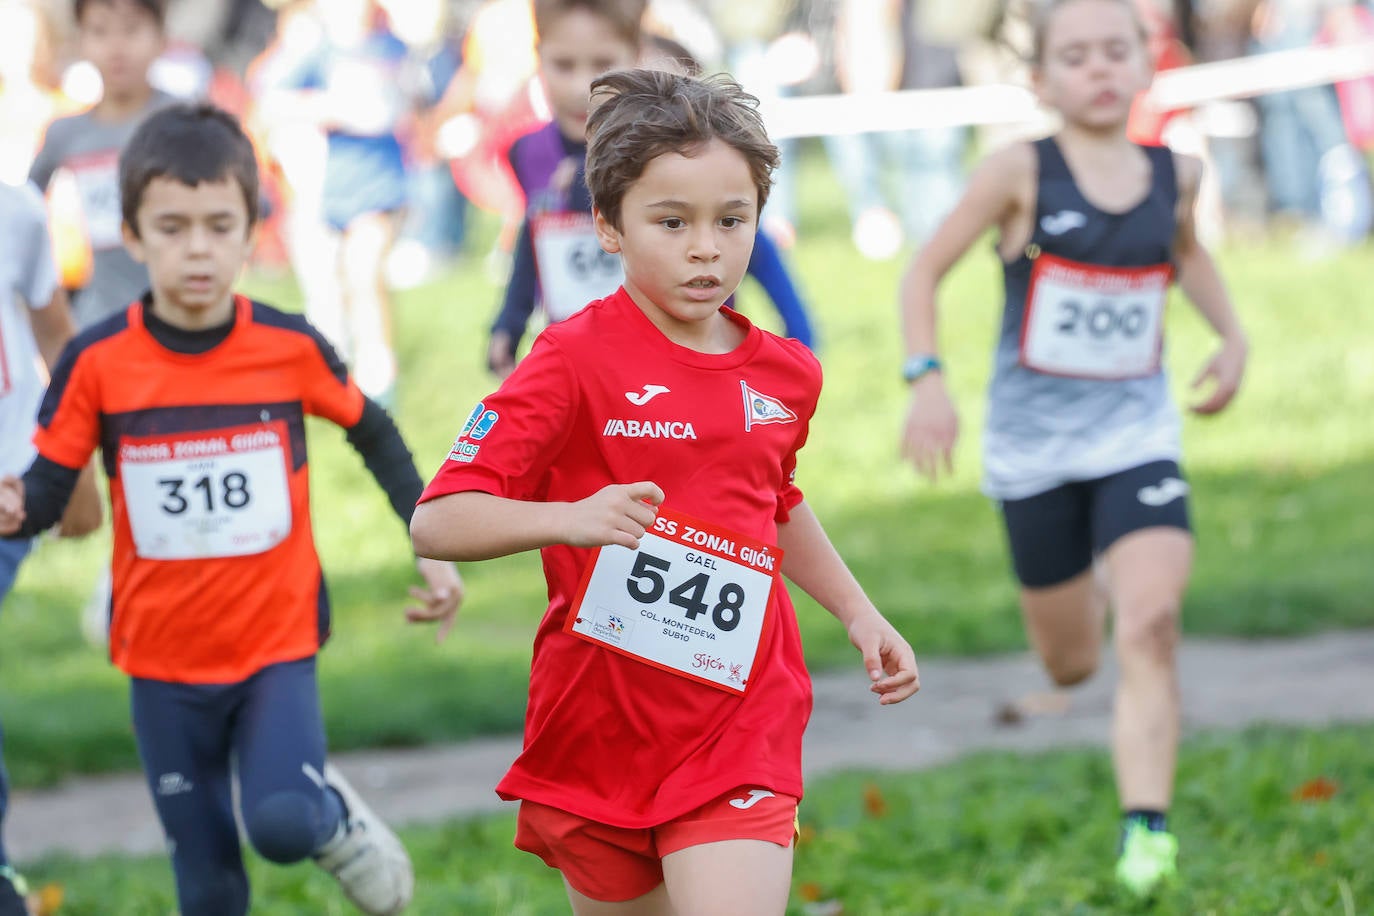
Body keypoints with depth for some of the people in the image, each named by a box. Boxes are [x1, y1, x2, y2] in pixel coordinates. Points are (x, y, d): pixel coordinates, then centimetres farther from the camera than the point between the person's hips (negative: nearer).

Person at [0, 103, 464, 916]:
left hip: (277, 642, -1)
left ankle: (336, 818, 11)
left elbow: (373, 433, 9)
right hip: (164, 659, 1)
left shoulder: (290, 348, -7)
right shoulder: (99, 362, -9)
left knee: (283, 823, -23)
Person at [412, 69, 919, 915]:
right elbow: (436, 523, -17)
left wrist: (859, 613, 24)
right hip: (599, 734, -2)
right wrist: (574, 518, -31)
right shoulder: (576, 360, -12)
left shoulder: (787, 375, 6)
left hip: (740, 731, 2)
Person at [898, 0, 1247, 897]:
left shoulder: (1175, 174, 2)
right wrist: (927, 379, -18)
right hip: (1035, 442, -1)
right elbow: (924, 270, -5)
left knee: (1151, 627, -20)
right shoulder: (1023, 173, -10)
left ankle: (1148, 827, -23)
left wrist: (1233, 337, 11)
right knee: (1071, 663, 10)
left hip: (1137, 431, 1)